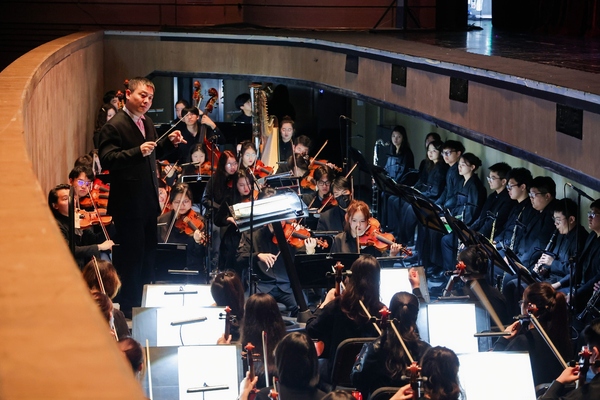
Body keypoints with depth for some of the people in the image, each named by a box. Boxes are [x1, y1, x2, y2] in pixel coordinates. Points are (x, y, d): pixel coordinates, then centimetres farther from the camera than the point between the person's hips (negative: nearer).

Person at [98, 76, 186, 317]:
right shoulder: (114, 126, -16)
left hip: (148, 202, 9)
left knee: (148, 254, 18)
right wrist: (138, 151, -36)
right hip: (128, 204, -9)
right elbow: (107, 160, -26)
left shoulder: (147, 123, 11)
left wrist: (170, 143, 7)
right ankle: (128, 310, 9)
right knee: (131, 256, -2)